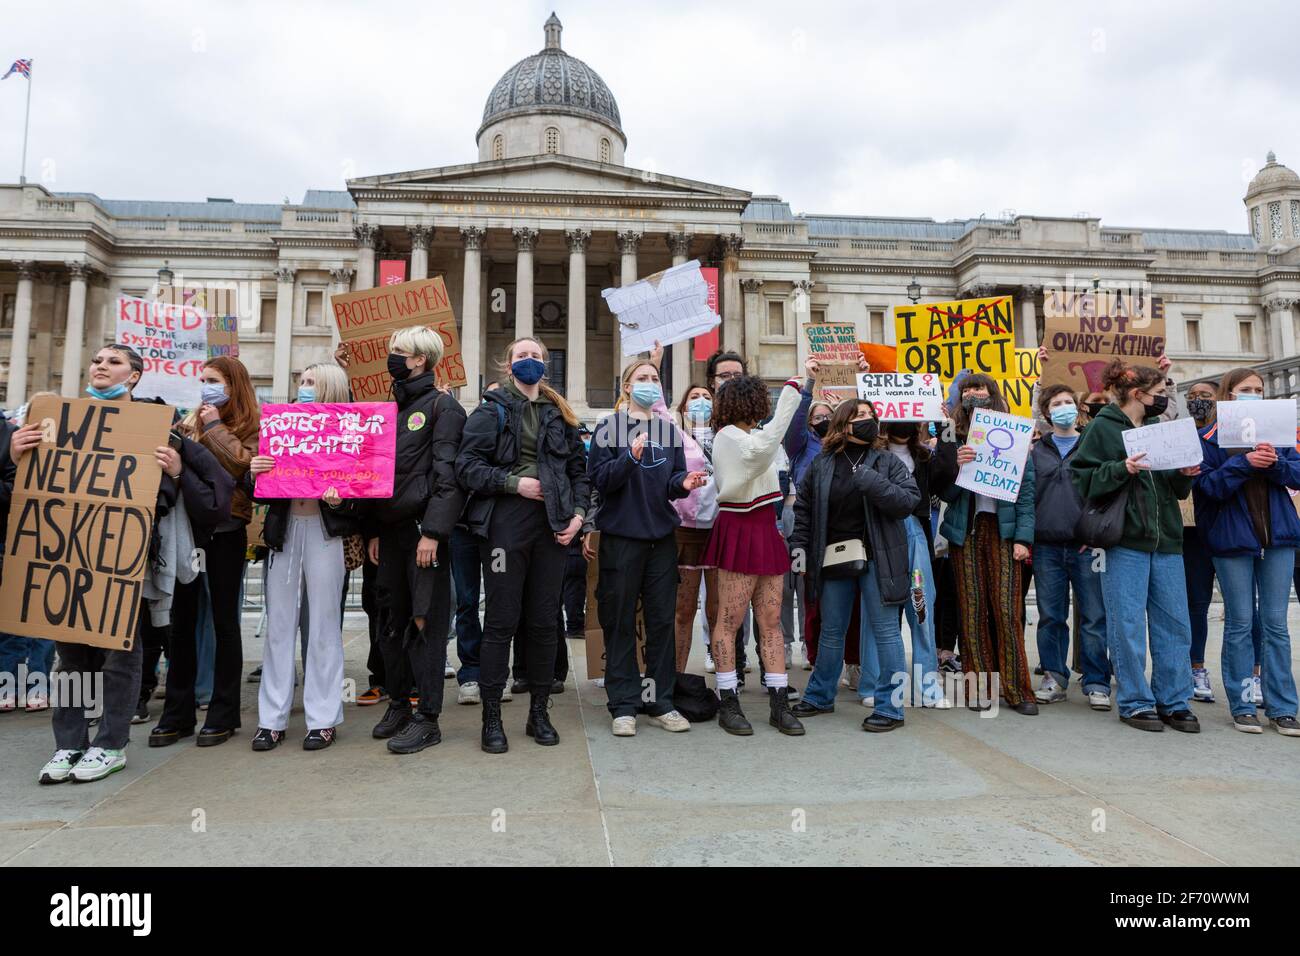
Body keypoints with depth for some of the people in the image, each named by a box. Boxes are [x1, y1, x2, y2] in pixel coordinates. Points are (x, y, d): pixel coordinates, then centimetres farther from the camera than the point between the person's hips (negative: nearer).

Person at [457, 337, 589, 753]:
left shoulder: (560, 415, 16)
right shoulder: (491, 411, 5)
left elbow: (580, 468, 16)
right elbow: (467, 465, -4)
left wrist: (578, 512, 2)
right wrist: (514, 483, -13)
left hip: (551, 524, 4)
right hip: (505, 522, -3)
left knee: (545, 620, 7)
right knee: (501, 621, 0)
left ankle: (539, 713, 20)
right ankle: (491, 718, 10)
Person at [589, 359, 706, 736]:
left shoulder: (668, 429, 12)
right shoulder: (610, 427, 0)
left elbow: (673, 482, 12)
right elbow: (599, 479, -11)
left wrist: (684, 482, -9)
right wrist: (630, 456, -25)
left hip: (662, 536, 4)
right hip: (621, 536, -4)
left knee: (662, 620, 7)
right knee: (621, 622, 2)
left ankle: (660, 702, 17)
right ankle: (623, 706, 10)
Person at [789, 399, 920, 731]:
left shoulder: (887, 461, 0)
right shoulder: (821, 464, 6)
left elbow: (909, 501, -11)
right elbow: (803, 508, 11)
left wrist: (871, 481, -19)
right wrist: (799, 546, 2)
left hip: (876, 558, -3)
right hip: (833, 560, 3)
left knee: (885, 631, 0)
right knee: (830, 631, 15)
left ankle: (890, 706, 11)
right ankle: (819, 696, 31)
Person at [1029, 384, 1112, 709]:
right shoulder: (1036, 451, 13)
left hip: (1086, 546, -1)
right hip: (1046, 546, 2)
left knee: (1094, 618, 0)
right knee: (1051, 618, 7)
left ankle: (1096, 683, 9)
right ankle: (1054, 679, 17)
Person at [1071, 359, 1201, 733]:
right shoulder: (1103, 428, -2)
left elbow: (1176, 488, 20)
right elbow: (1082, 478, -8)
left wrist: (1186, 475, 0)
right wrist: (1122, 469, -19)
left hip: (1166, 540, 6)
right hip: (1125, 541, -6)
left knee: (1175, 623, 7)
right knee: (1128, 626, -1)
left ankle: (1174, 701, 18)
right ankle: (1135, 702, 11)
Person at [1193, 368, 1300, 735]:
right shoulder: (1210, 437, 0)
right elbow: (1205, 487, -9)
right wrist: (1244, 463, -20)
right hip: (1232, 538, -3)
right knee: (1239, 622, 3)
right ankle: (1242, 706, 11)